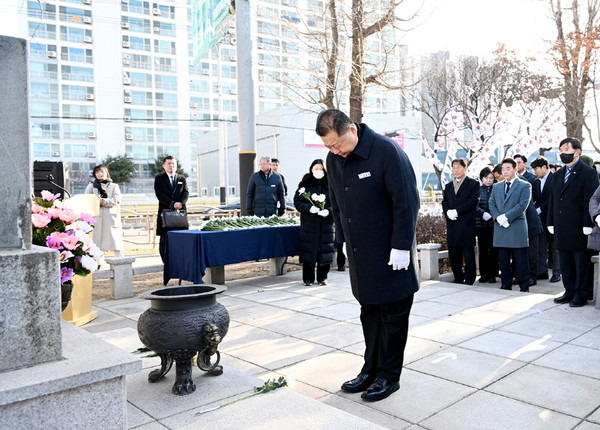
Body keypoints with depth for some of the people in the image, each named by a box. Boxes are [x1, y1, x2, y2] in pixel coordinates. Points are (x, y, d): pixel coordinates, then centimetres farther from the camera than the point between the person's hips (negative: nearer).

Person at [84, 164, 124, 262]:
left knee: (115, 240, -6)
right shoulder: (91, 186, 18)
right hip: (96, 217, 1)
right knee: (97, 241, -2)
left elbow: (117, 200, -1)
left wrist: (104, 201, -11)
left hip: (111, 217, -1)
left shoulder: (114, 186, 14)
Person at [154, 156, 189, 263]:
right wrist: (172, 204, -16)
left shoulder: (182, 178, 17)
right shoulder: (159, 179, 8)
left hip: (180, 211, 2)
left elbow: (186, 193, 7)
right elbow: (159, 194, -4)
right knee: (164, 239, -2)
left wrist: (180, 203, -14)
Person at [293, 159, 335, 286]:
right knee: (308, 251, 1)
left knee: (324, 251, 3)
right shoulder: (305, 184, 4)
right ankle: (308, 278, 13)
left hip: (326, 224, 1)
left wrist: (328, 211, -15)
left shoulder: (330, 185, 4)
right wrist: (309, 208, -16)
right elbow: (297, 202, 0)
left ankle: (322, 277, 17)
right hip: (308, 224, 0)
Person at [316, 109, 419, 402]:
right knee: (369, 312, 13)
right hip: (360, 252, 6)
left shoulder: (386, 151, -16)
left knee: (393, 315, 5)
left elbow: (406, 202, -17)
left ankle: (389, 376, 18)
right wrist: (344, 240, 13)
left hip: (392, 253, -6)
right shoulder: (334, 159, 4)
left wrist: (401, 247, -18)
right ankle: (371, 370, 25)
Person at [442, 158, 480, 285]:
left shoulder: (473, 184, 3)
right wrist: (448, 211, -9)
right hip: (452, 225, 5)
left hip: (466, 224, -5)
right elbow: (444, 202, 13)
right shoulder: (448, 186, 20)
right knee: (453, 255, 7)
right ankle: (458, 278, 18)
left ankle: (469, 280, 6)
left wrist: (456, 211, -16)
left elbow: (473, 201, -9)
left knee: (468, 254, -2)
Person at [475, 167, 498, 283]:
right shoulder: (478, 190, 7)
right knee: (483, 249, 5)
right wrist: (483, 213, -16)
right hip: (481, 224, 1)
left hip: (494, 224, -1)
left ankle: (492, 274, 9)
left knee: (493, 249, 1)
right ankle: (484, 274, 13)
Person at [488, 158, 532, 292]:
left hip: (517, 228, -4)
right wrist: (498, 218, -8)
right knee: (503, 262, 8)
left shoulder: (524, 185, 2)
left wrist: (506, 217, -15)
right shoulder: (496, 186, 17)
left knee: (521, 261, -1)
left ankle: (524, 287, 7)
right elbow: (491, 204, 10)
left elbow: (522, 205, -9)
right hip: (500, 228, 5)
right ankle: (506, 285, 17)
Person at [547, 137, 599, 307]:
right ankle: (570, 292, 20)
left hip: (579, 229, -6)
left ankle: (581, 295, 10)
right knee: (565, 263, 11)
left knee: (581, 262, 3)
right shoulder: (558, 175, 15)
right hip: (562, 228, 6)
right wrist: (551, 223, 9)